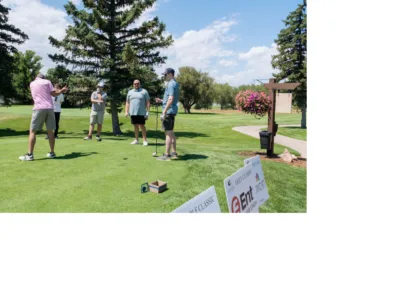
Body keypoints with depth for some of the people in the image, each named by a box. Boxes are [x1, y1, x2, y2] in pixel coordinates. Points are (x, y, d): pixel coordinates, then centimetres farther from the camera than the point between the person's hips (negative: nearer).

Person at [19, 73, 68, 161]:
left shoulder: (32, 84, 17)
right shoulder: (47, 82, 11)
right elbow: (54, 94, 1)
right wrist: (62, 90, 19)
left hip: (39, 108, -1)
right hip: (49, 108, 1)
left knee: (32, 131, 2)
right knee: (50, 131, 8)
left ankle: (30, 155, -5)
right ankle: (52, 153, 11)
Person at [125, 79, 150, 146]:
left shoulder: (144, 92, 2)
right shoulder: (130, 92, 15)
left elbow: (148, 102, -2)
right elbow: (127, 103, 16)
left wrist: (148, 112, -9)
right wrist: (126, 111, 7)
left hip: (141, 113, -4)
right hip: (132, 113, 4)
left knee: (142, 126, -5)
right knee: (135, 126, 9)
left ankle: (145, 140, -2)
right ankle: (136, 139, 17)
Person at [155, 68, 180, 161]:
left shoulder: (171, 84, -14)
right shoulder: (174, 83, 18)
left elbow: (171, 99, -23)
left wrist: (164, 112, -22)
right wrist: (161, 100, 15)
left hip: (169, 111, -10)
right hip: (172, 111, 10)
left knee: (168, 133, -7)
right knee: (171, 132, 14)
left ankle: (167, 155, -3)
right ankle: (174, 153, 20)